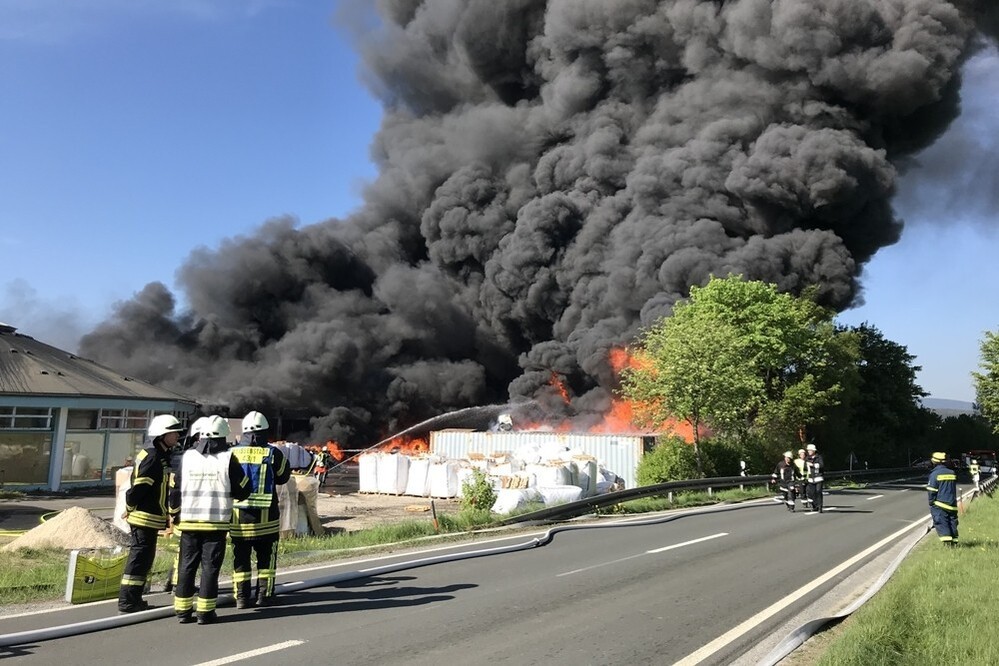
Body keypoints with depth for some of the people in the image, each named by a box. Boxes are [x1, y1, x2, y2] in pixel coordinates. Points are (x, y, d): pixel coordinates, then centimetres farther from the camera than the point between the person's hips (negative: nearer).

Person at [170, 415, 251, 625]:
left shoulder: (187, 456, 2)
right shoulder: (227, 458, -7)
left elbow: (176, 489, 8)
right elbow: (243, 490, -3)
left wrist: (175, 514, 21)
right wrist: (227, 493, 19)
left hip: (189, 521, 3)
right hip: (216, 521, -3)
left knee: (187, 565, 12)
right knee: (210, 566, 3)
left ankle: (183, 609, 17)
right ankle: (205, 611, 5)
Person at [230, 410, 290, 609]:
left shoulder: (232, 453, -3)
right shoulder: (273, 453, -8)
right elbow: (283, 477, 6)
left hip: (238, 514, 2)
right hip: (265, 516, -1)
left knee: (241, 557, 10)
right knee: (266, 556, 11)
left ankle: (242, 596, 12)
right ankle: (264, 595, 11)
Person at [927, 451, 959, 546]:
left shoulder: (934, 474, -9)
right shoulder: (952, 473, 9)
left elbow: (932, 491, -8)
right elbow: (954, 489, 19)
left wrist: (931, 504, 1)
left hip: (940, 505, -6)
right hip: (952, 504, 6)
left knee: (941, 523, -7)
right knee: (952, 522, 13)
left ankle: (947, 541, -19)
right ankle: (954, 541, 15)